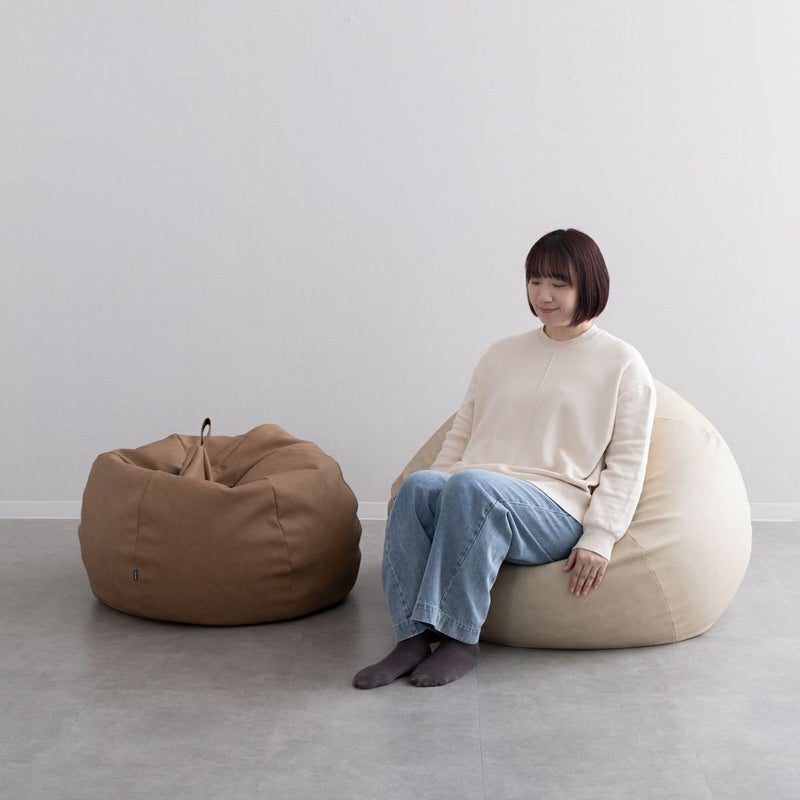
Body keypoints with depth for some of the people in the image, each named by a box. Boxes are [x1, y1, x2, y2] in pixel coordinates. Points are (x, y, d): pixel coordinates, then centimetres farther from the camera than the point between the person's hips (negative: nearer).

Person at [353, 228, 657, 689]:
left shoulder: (623, 364, 11)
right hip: (477, 496, 4)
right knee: (419, 486, -31)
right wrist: (436, 493, 5)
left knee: (471, 485, -36)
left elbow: (626, 464, 4)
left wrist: (599, 539, -9)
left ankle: (459, 638, -31)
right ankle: (413, 636, -32)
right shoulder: (502, 355, 25)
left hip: (554, 509, -4)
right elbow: (461, 436, 23)